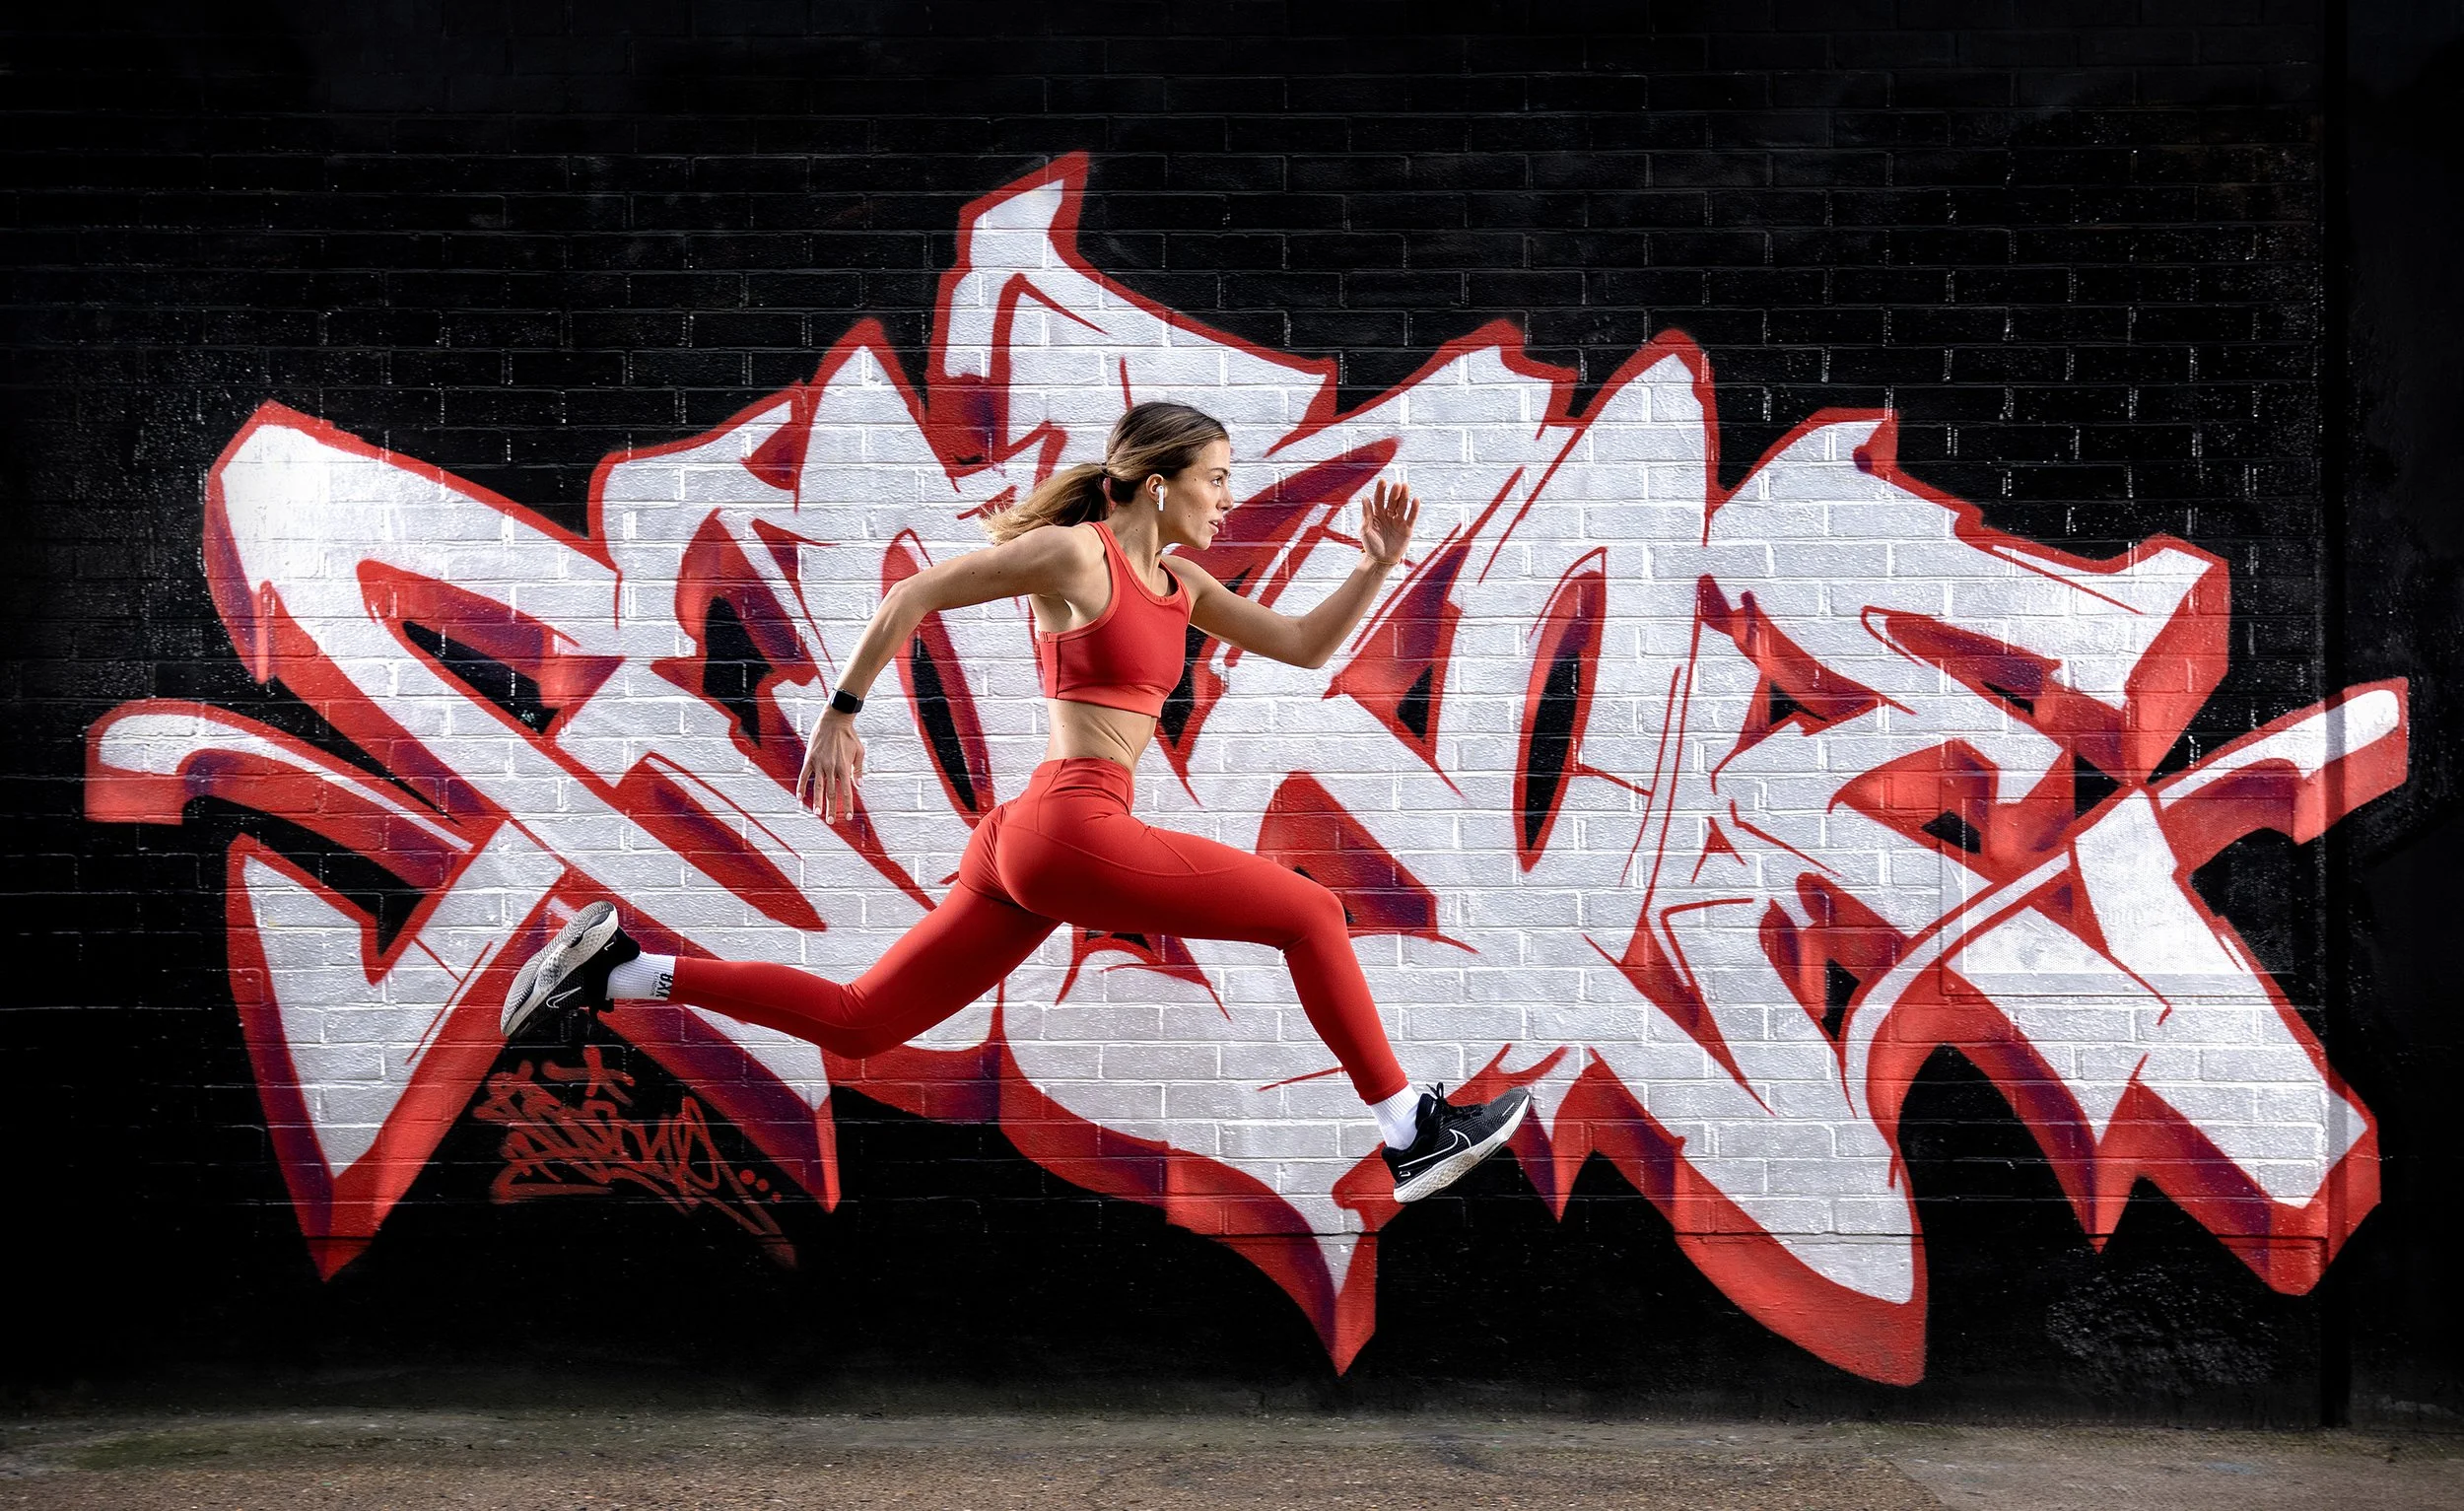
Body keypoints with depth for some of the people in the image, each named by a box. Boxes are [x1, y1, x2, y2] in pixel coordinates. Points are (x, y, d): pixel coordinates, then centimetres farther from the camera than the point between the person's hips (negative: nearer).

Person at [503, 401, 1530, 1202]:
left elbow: (1306, 646, 20)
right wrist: (840, 716, -3)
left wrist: (1377, 565, 8)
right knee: (1312, 914, -2)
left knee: (857, 1023, 12)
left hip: (1031, 845, 9)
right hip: (1072, 829, -9)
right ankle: (1412, 1136, 5)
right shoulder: (1076, 552, -7)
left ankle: (616, 970, 13)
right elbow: (909, 598, -4)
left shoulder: (1180, 585, 17)